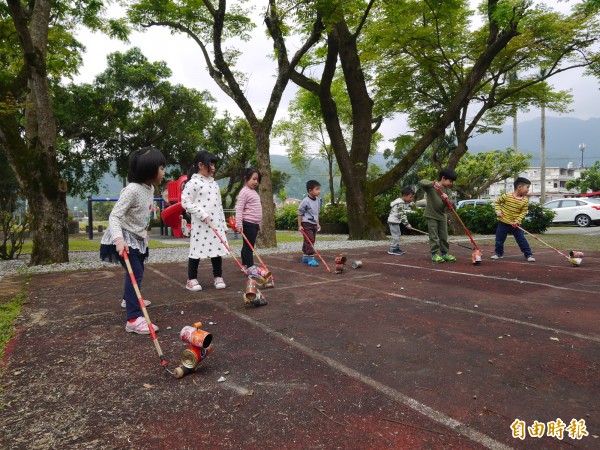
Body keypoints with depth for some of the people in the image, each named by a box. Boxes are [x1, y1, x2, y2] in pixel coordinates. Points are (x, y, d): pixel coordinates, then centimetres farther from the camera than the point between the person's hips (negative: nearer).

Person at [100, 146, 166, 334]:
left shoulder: (150, 188, 0)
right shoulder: (133, 189, -28)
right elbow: (114, 216, -31)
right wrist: (119, 239, -45)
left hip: (137, 237, 10)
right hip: (123, 238, -9)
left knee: (137, 271, 25)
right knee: (135, 273, -19)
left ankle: (129, 299, 50)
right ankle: (134, 319, -19)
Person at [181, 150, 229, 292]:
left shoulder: (214, 183, 16)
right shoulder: (193, 182, -7)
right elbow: (185, 202, -13)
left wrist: (223, 225, 16)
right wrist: (202, 214, -18)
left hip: (216, 224, 7)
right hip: (200, 224, -7)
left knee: (218, 249, 8)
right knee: (197, 250, -1)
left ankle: (218, 277, 18)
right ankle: (192, 280, 10)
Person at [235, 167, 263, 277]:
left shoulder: (254, 192, 18)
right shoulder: (245, 191, -11)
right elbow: (239, 209, -17)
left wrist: (258, 224, 25)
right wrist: (239, 224, -24)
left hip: (254, 223, 9)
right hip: (248, 223, -9)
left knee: (247, 246, 15)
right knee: (249, 246, -7)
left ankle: (245, 265, 23)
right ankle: (250, 268, -5)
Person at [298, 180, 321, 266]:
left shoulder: (317, 201, 7)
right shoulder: (305, 201, -17)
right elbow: (300, 213, -11)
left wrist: (317, 224, 19)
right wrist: (299, 225, -13)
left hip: (314, 224, 8)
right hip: (306, 224, -8)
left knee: (312, 241, 13)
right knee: (309, 241, -10)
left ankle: (305, 257, 24)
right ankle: (310, 258, -8)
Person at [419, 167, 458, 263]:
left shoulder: (448, 191, 6)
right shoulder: (431, 187, -10)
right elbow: (421, 182, -25)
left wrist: (447, 199, -24)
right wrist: (433, 183, -39)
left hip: (442, 216, 6)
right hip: (431, 215, -5)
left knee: (444, 236, 9)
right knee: (434, 236, -2)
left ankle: (444, 253, 19)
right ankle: (434, 254, 6)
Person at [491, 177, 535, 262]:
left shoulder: (525, 201, -6)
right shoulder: (506, 196, -12)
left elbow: (523, 212, -5)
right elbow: (497, 202, 1)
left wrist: (517, 221, -19)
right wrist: (498, 211, -13)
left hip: (515, 224, 1)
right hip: (503, 223, -1)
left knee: (522, 240, -1)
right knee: (499, 240, 8)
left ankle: (528, 255, 9)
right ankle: (499, 253, 27)